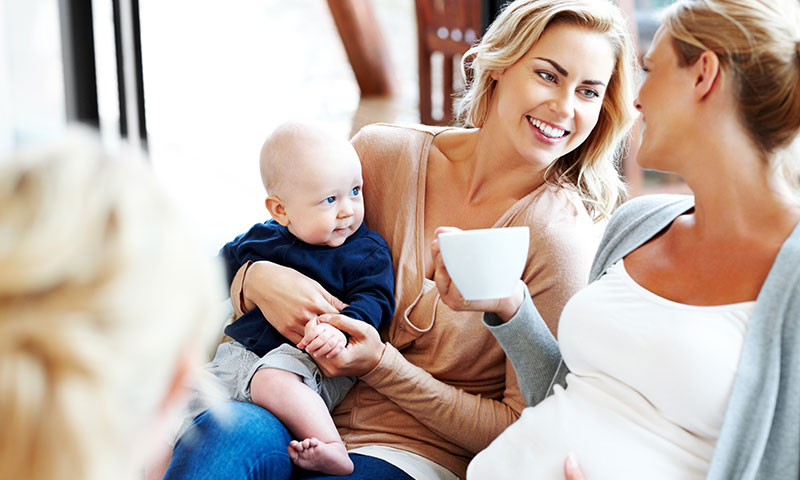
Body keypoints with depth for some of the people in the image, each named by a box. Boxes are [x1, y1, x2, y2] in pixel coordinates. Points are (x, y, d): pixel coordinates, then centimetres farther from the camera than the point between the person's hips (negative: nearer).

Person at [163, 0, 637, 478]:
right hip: (312, 416, 4)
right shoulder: (384, 152, -2)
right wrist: (258, 278, -15)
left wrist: (380, 364, -15)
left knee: (224, 437, -30)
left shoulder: (558, 238, -12)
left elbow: (524, 432, -7)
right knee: (221, 430, -31)